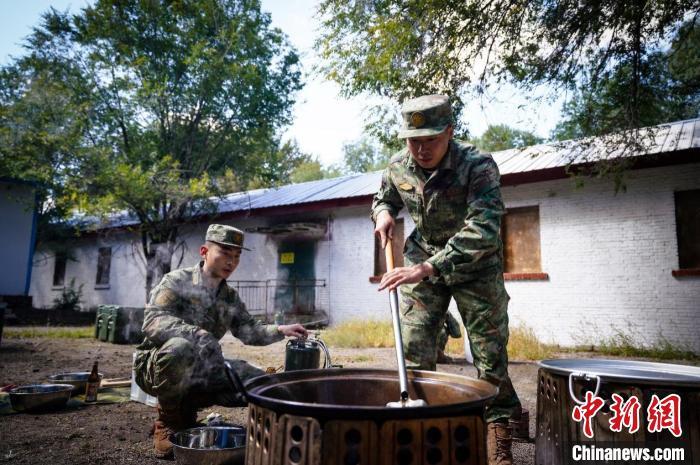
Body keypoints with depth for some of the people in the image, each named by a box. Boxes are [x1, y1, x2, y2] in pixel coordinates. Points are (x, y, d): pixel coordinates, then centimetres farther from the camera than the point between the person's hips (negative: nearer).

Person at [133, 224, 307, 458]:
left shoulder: (230, 298, 10)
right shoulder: (177, 281, -11)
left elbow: (249, 330, 12)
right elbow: (152, 322, -24)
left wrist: (280, 330, -6)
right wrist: (196, 333, -37)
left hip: (199, 370, 6)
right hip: (156, 365, -6)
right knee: (179, 347, -40)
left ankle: (187, 409, 6)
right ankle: (168, 422, -13)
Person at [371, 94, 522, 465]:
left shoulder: (478, 166, -26)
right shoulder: (398, 168, -10)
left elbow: (483, 230, -38)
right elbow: (382, 198, 14)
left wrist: (427, 267, -47)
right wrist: (383, 212, -11)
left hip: (475, 267, -3)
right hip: (422, 263, 4)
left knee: (490, 353, 0)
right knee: (413, 349, 3)